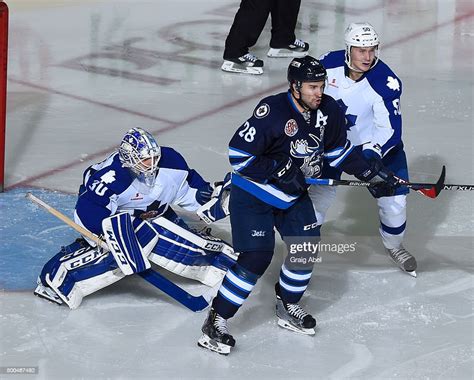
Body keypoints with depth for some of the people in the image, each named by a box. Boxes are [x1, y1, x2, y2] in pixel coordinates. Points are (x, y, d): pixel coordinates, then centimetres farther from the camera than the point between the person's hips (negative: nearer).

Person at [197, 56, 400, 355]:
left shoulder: (328, 111, -7)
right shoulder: (273, 112, -29)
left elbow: (339, 150, 11)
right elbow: (239, 154, -27)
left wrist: (371, 172, 4)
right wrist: (281, 170, -26)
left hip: (293, 195, 7)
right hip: (252, 193, -7)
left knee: (307, 248, 5)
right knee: (256, 257, -15)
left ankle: (288, 307, 28)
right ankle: (216, 322, -7)